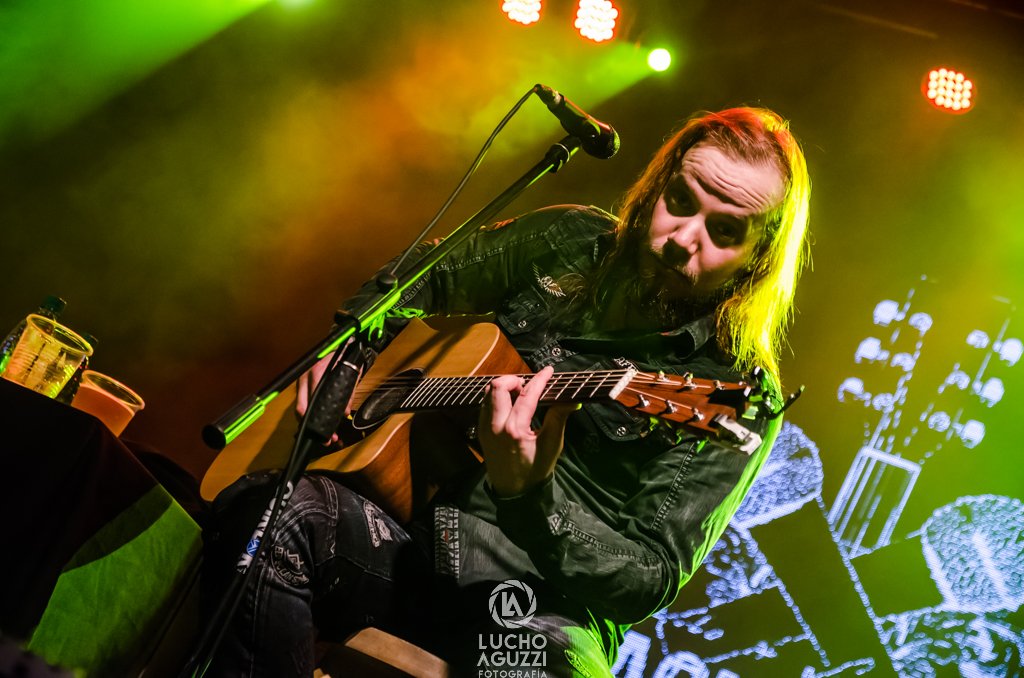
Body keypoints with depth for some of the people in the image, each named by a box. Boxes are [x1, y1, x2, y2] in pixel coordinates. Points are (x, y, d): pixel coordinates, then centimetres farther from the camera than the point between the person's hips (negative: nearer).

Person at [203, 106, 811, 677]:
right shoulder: (566, 243, 6)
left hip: (540, 604, -4)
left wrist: (528, 493, -29)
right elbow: (422, 282, 23)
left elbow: (650, 582, -14)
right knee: (264, 513, -27)